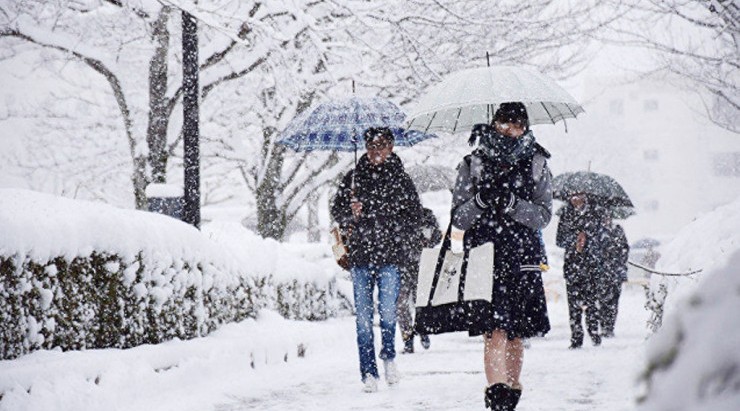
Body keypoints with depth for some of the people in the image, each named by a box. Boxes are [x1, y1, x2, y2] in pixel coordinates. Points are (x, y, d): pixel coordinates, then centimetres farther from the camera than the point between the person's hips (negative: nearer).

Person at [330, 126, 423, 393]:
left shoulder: (400, 179, 5)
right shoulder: (354, 177, 9)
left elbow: (413, 216, 7)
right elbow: (336, 208, 14)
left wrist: (392, 231, -8)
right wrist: (351, 215, -6)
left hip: (389, 255, -1)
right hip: (359, 255, 1)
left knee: (388, 311, -8)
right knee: (363, 316, 0)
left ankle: (388, 357, 19)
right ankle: (368, 372, 6)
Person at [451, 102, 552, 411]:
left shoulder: (536, 163, 8)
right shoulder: (473, 164, 7)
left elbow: (543, 215, 1)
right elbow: (458, 217, 5)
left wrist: (512, 204, -16)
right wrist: (481, 201, -14)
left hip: (523, 258, 2)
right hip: (484, 255, -2)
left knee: (516, 333, 7)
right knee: (494, 329, -16)